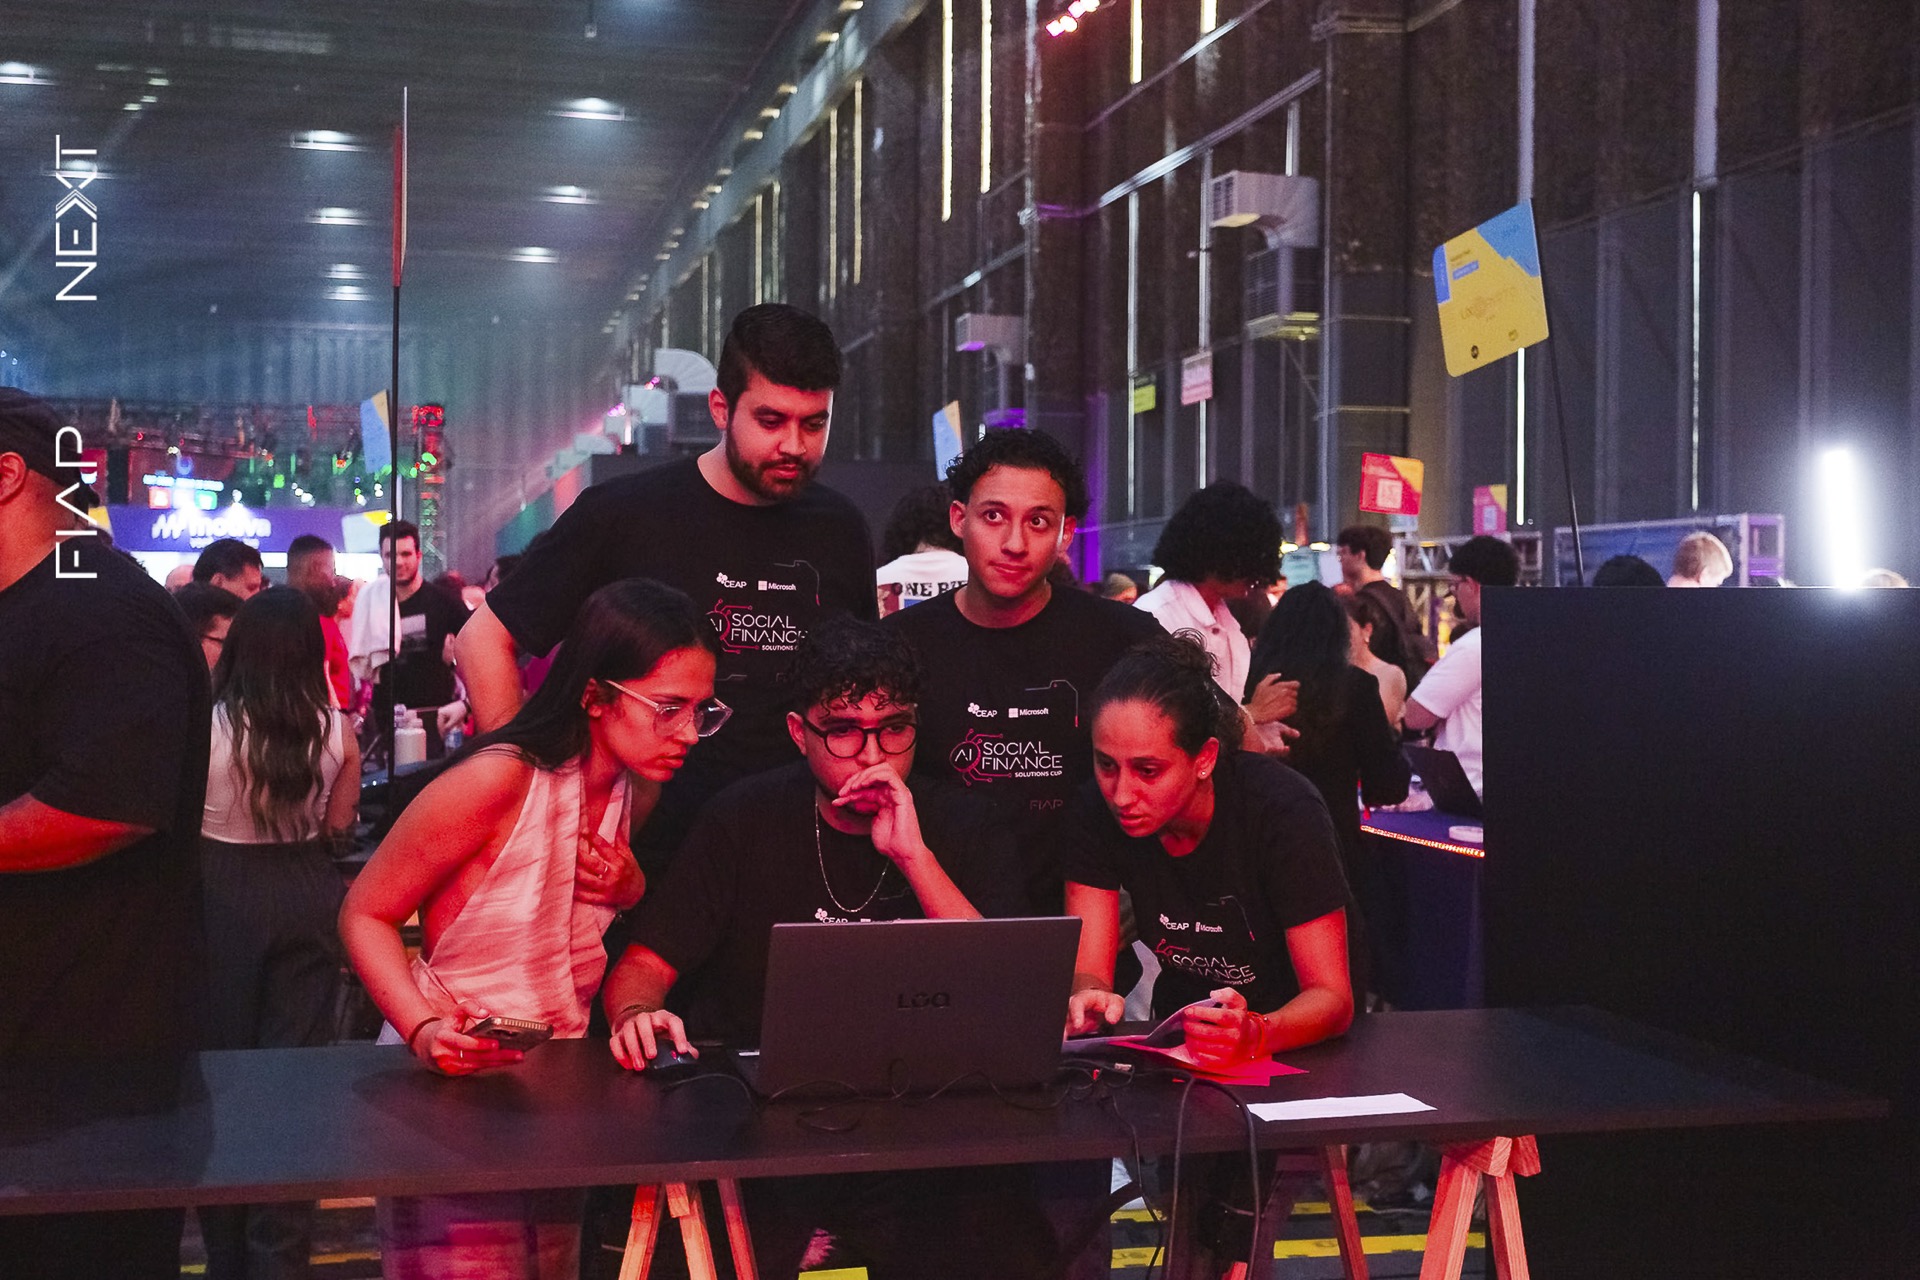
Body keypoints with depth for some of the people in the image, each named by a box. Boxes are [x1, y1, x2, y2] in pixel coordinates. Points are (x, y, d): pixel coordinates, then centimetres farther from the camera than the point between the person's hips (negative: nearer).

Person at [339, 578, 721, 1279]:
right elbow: (365, 913, -14)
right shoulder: (498, 781, -21)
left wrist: (633, 887, -7)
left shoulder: (639, 792, 1)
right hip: (450, 1089, -7)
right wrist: (424, 1028, -30)